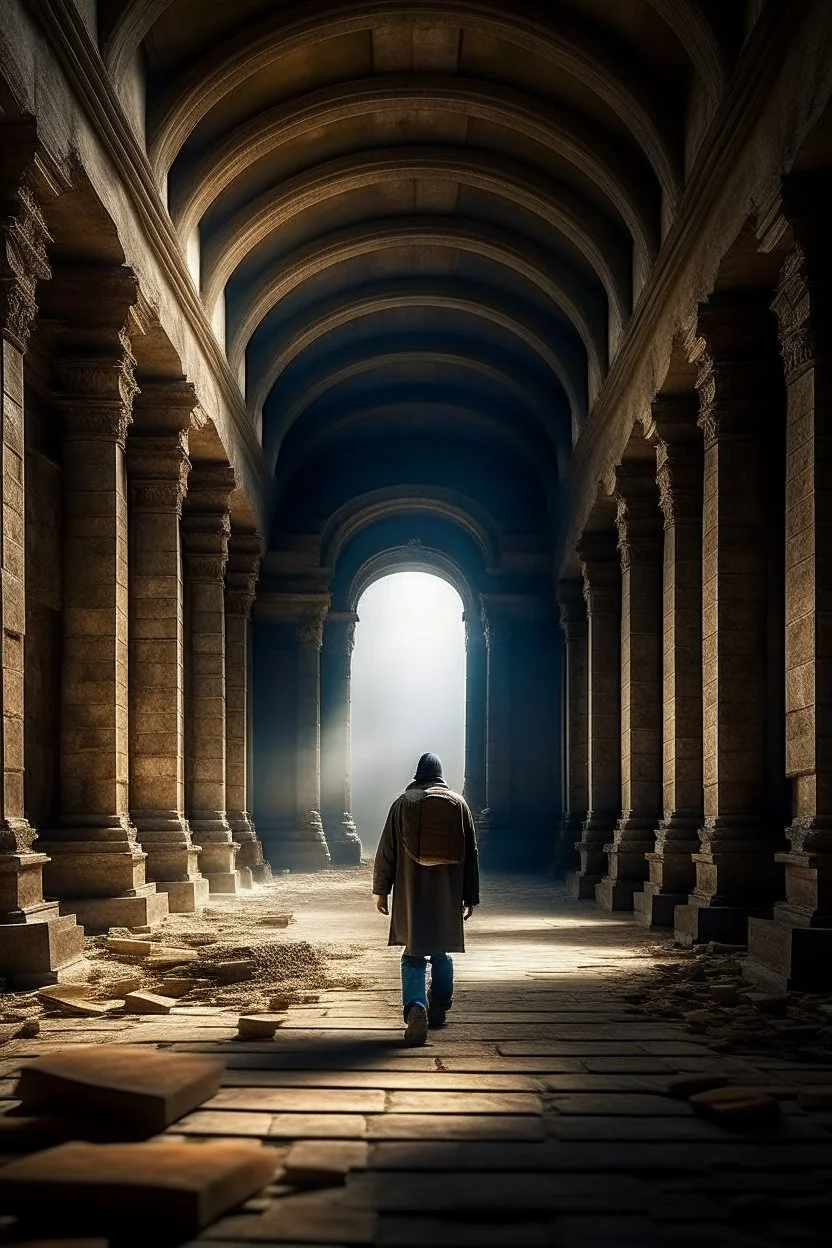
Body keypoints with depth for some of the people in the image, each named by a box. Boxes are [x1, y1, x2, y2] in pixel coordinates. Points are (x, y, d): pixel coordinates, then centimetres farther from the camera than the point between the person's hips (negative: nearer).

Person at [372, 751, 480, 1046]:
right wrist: (470, 897, 13)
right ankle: (438, 1010, 26)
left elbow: (386, 851, 0)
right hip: (448, 894, 2)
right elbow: (471, 854, 7)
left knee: (414, 955, -1)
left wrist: (381, 889, 9)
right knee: (442, 953, 17)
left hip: (411, 893, -2)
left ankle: (416, 1008, -22)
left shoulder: (403, 802, 0)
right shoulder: (458, 803, 5)